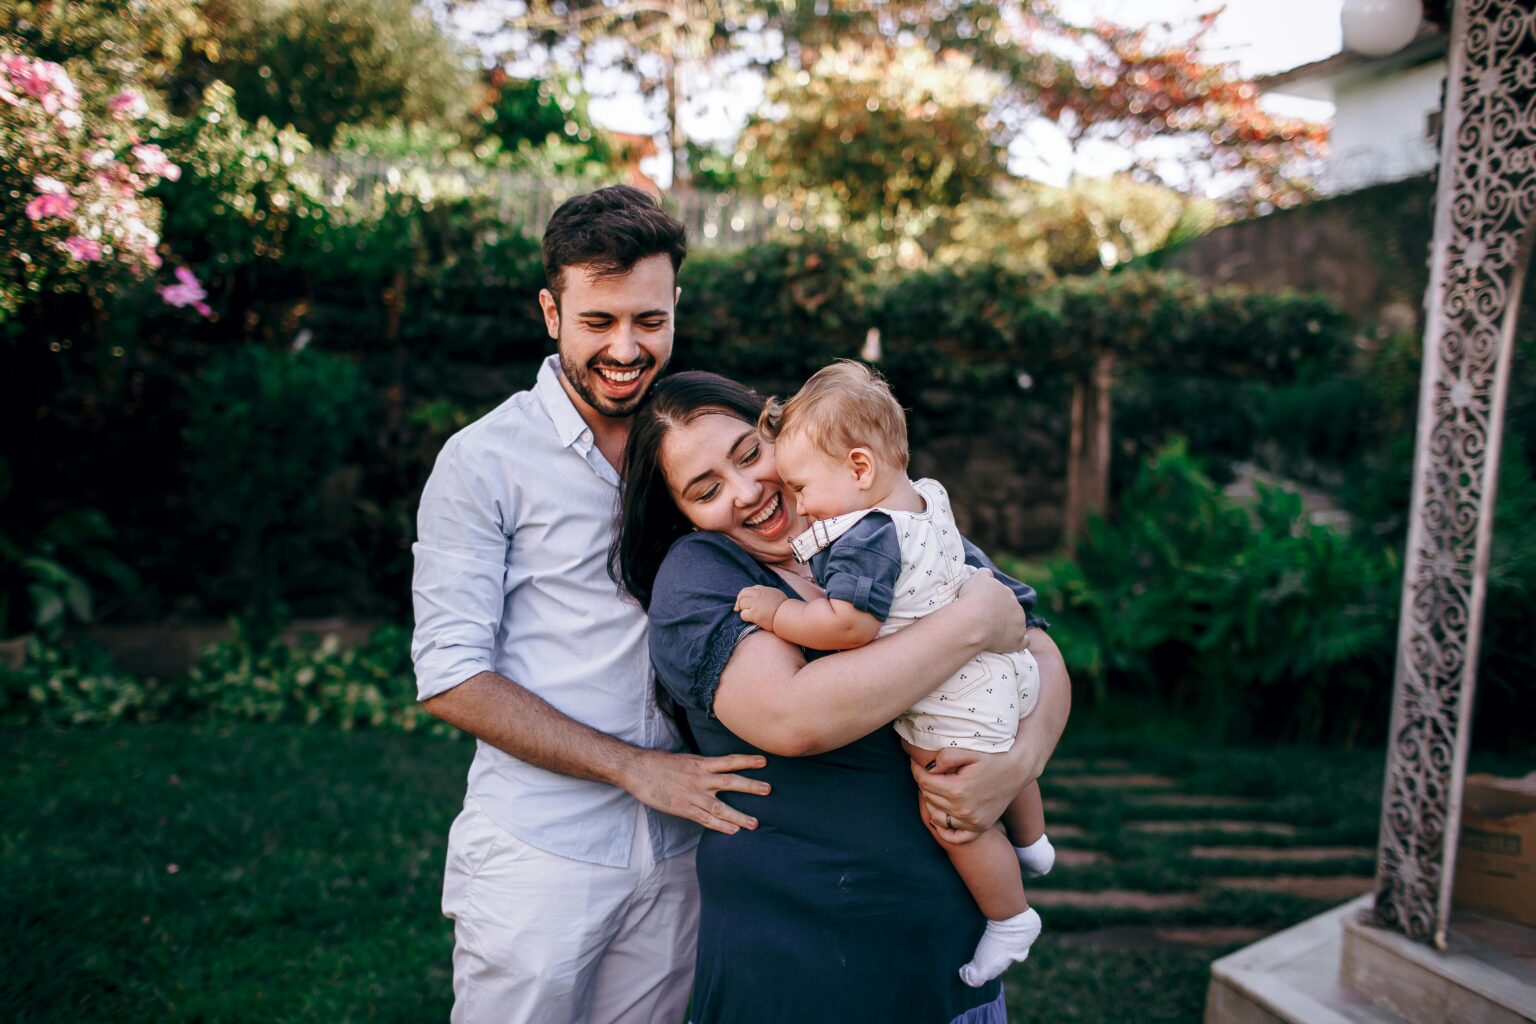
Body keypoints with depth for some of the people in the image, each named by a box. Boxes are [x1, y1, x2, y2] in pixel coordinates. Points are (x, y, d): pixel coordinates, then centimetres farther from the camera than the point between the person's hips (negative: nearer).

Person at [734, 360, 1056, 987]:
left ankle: (1011, 918, 28)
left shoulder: (865, 537, -29)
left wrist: (775, 611, -26)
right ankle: (1031, 844, 58)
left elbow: (847, 625, -39)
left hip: (955, 708, -10)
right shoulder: (926, 498, 1)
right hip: (1001, 668, 10)